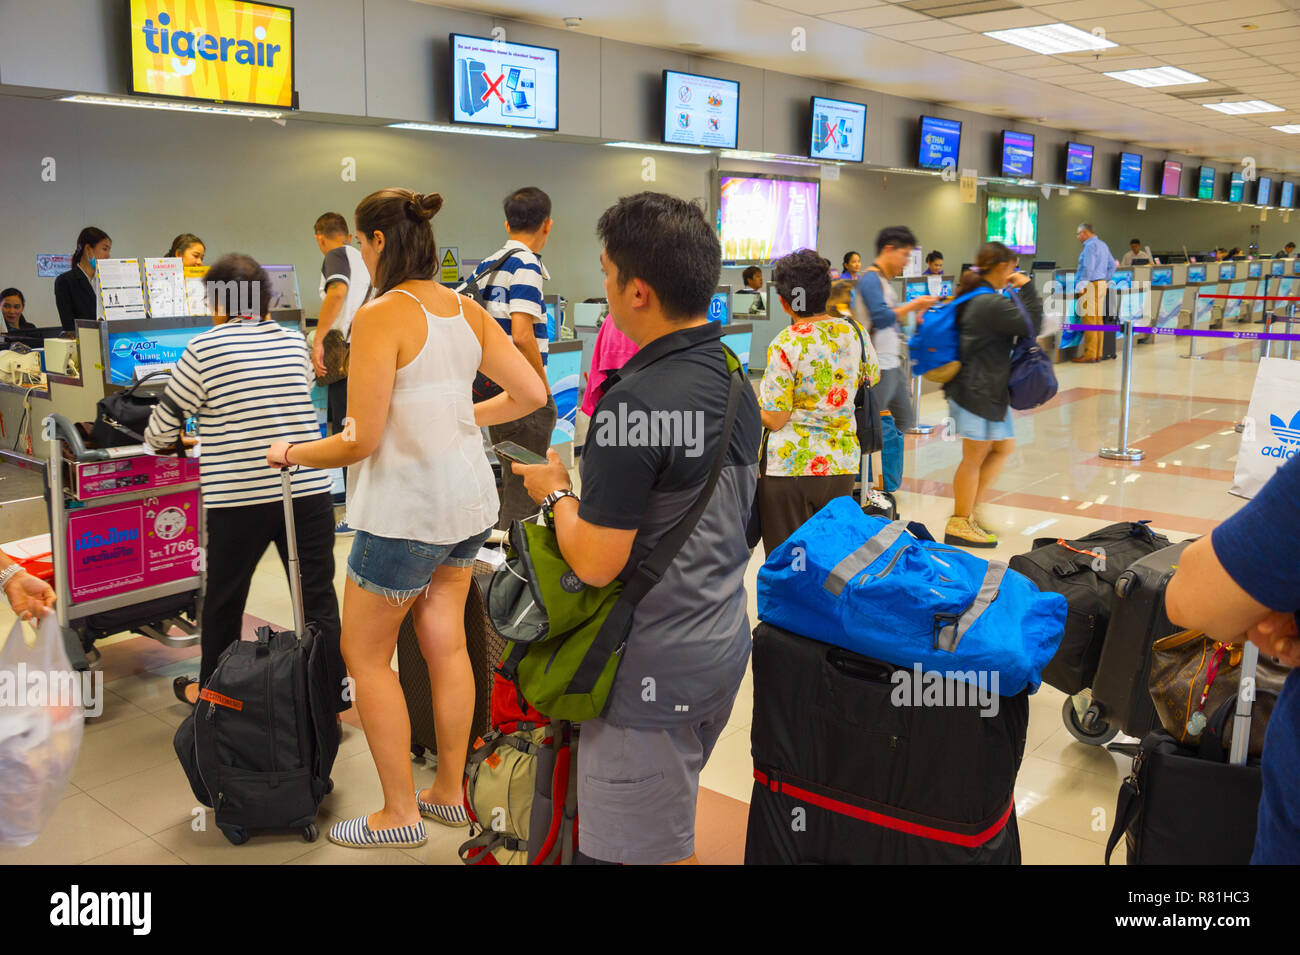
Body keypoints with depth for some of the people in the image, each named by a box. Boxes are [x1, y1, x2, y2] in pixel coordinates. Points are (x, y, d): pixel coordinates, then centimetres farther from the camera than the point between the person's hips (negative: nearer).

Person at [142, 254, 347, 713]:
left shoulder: (204, 349, -4)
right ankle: (333, 693, 12)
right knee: (318, 597, 7)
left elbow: (164, 425, 2)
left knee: (224, 598, 16)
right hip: (308, 490, 3)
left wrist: (162, 442, 27)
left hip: (238, 496, -3)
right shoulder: (295, 343, 9)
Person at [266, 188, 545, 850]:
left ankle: (401, 813, 19)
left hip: (406, 510, -8)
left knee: (365, 654, 9)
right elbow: (531, 395, 7)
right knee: (445, 646, 17)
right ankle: (449, 793, 31)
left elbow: (360, 441, -19)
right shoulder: (467, 310, 4)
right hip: (468, 500, 8)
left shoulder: (381, 316, -17)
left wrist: (290, 453, -1)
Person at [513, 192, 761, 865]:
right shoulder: (735, 378, 2)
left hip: (655, 673, -8)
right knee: (676, 806, 27)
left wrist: (556, 491, -5)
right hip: (725, 647, 9)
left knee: (648, 850, 9)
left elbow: (595, 563, -23)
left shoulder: (636, 403, -25)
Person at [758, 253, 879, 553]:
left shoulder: (785, 345, -14)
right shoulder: (854, 332, 1)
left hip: (790, 466, -5)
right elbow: (873, 385, 16)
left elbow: (774, 420, -12)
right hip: (842, 463, 5)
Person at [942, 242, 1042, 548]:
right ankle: (959, 525, 11)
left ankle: (971, 508, 22)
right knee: (975, 458, 0)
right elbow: (1032, 326, -18)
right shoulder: (992, 304, -21)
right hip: (977, 392, -11)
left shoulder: (973, 298, 11)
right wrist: (1026, 289, -10)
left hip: (990, 390, 11)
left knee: (1003, 447, 18)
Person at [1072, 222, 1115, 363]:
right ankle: (1097, 353, 13)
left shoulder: (1090, 246, -12)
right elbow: (1112, 265, 22)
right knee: (1098, 320, 10)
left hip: (1091, 286, -10)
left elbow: (1088, 268, -20)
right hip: (1102, 285, 10)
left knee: (1089, 321, -8)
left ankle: (1089, 355, -8)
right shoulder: (1102, 245, 18)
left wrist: (1079, 287, -17)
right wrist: (1104, 280, 21)